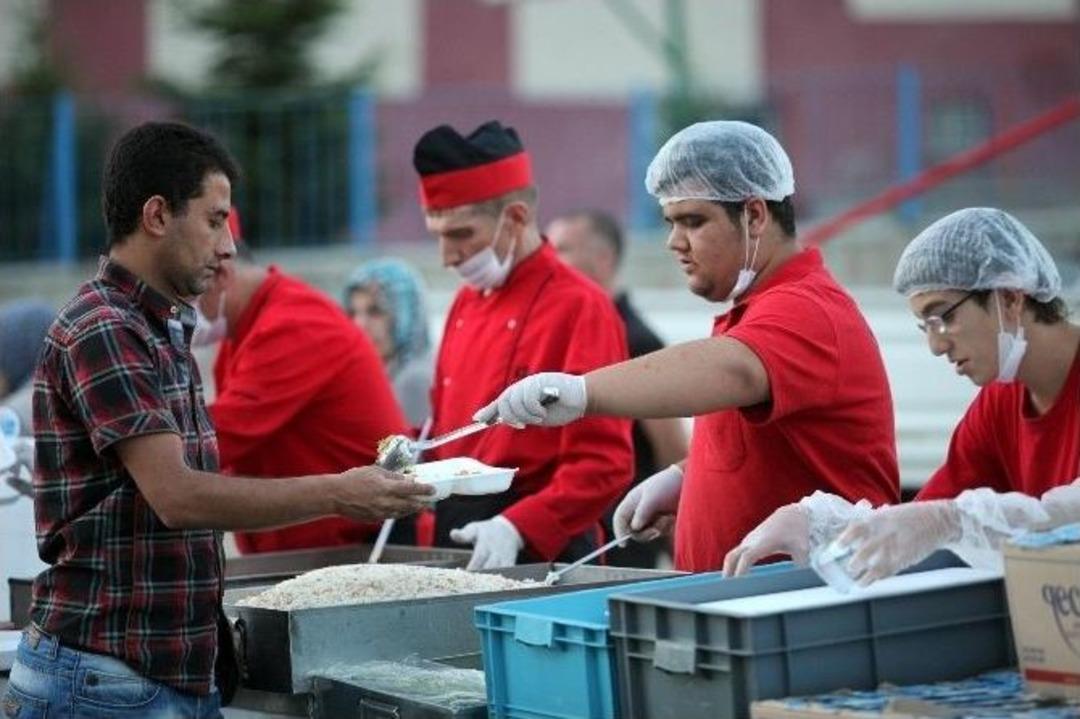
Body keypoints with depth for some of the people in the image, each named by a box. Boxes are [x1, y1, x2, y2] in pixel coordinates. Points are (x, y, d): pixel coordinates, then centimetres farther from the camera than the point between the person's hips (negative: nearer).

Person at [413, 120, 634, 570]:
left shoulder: (580, 308, -11)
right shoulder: (466, 305, 13)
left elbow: (605, 463, -16)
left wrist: (517, 527, -25)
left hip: (538, 551, -7)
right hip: (456, 538, 7)